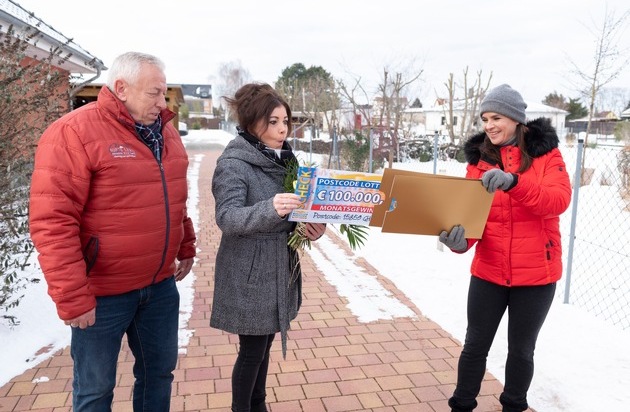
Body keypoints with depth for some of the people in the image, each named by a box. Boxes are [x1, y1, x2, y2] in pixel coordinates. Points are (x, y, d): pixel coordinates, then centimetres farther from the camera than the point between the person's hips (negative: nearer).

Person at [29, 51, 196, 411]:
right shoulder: (73, 133, -16)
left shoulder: (164, 130, 7)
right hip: (102, 292, -6)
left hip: (161, 284, 6)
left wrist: (186, 248, 17)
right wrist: (72, 297, -20)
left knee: (160, 371, 20)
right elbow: (52, 222, -20)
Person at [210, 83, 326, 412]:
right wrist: (269, 210, -43)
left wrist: (311, 225, -9)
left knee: (264, 345, 19)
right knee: (252, 350, 4)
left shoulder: (284, 159, 8)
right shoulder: (233, 164, -15)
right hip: (249, 275, -7)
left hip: (280, 269, 7)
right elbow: (227, 217, -26)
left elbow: (297, 210, 13)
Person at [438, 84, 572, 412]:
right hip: (488, 271, 1)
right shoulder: (479, 157, 0)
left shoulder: (545, 151, -4)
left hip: (536, 273, -1)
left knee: (521, 350, 15)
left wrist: (513, 182, -36)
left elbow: (558, 200, -20)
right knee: (475, 345, 11)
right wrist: (460, 239, -28)